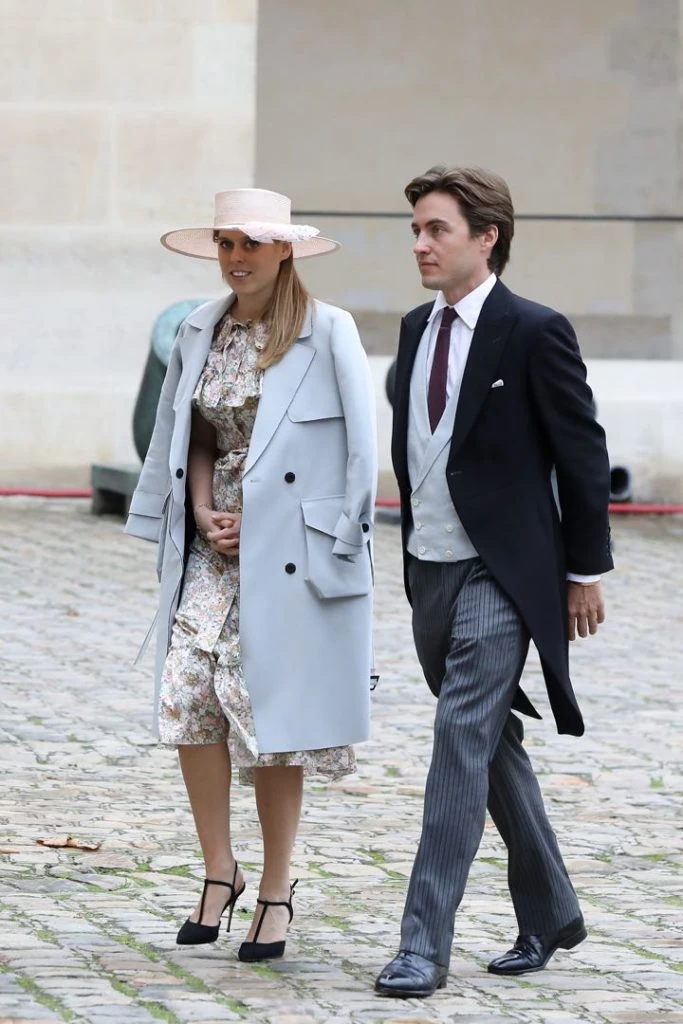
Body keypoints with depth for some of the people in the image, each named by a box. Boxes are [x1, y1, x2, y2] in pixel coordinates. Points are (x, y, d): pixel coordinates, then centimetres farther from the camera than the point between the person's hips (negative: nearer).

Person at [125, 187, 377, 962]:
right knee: (187, 695, -8)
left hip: (290, 553, -4)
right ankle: (218, 870, 7)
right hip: (213, 549, 5)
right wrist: (204, 512, 2)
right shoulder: (201, 331, 9)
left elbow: (360, 448, -6)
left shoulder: (327, 333, -6)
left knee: (271, 718, -1)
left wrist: (311, 536, -9)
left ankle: (275, 890, 11)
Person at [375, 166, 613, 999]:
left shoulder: (534, 333, -11)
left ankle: (425, 943, -15)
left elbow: (582, 453, -7)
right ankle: (549, 914, 29)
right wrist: (412, 553, 18)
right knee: (491, 744, 15)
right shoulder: (417, 330, 10)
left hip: (499, 574, -8)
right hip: (430, 571, 8)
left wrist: (585, 569, -5)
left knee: (463, 741, -14)